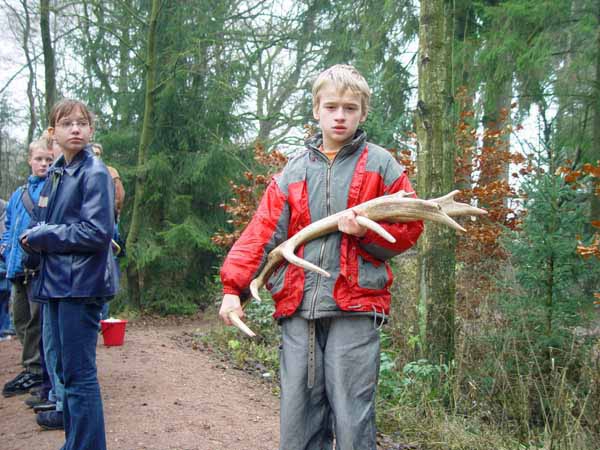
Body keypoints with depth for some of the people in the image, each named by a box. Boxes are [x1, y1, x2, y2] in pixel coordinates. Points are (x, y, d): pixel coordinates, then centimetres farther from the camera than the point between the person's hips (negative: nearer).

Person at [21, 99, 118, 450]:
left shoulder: (95, 173, -11)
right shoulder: (55, 173, 13)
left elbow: (98, 232, -19)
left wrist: (41, 236, -11)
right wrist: (35, 239, -1)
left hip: (82, 285, -8)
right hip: (58, 282, 8)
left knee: (79, 373, -5)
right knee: (66, 369, 16)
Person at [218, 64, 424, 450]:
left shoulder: (381, 165, 7)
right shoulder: (294, 171, 14)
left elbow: (410, 227, 7)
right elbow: (261, 233, 7)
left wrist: (365, 231, -11)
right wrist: (234, 287, -4)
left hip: (355, 308, -3)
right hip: (298, 309, 3)